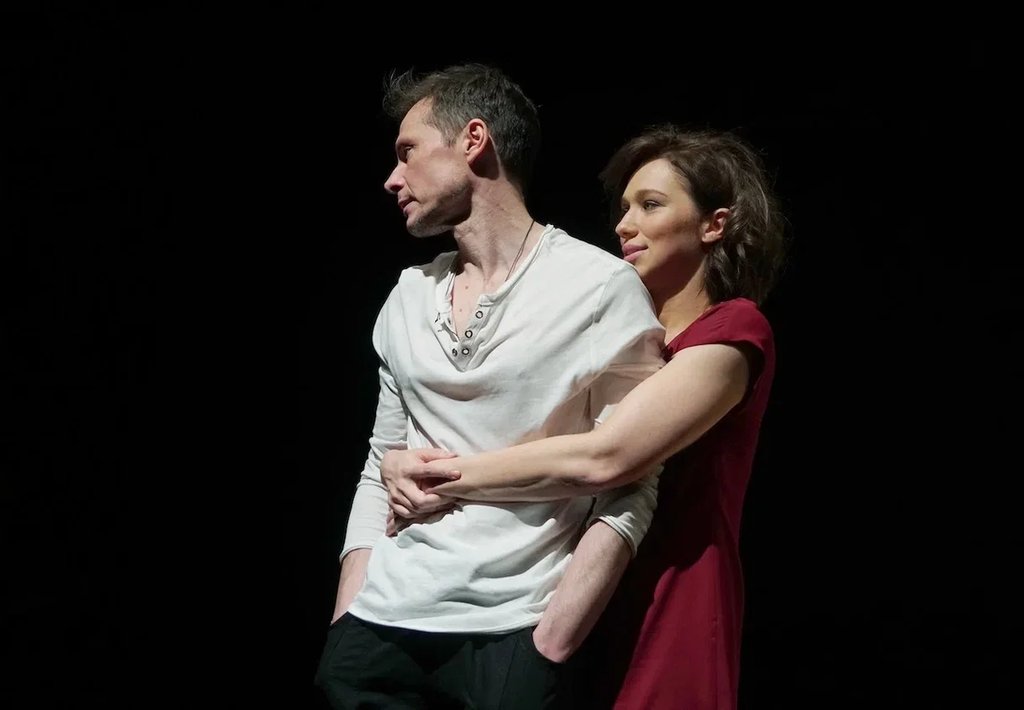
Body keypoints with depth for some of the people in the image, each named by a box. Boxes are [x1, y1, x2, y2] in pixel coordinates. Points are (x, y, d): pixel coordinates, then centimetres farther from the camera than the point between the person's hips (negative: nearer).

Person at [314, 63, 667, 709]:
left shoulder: (602, 287, -6)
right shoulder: (407, 299, 12)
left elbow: (629, 489, -9)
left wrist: (547, 650, -15)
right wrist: (344, 626, 6)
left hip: (513, 633, -5)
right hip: (381, 626, 5)